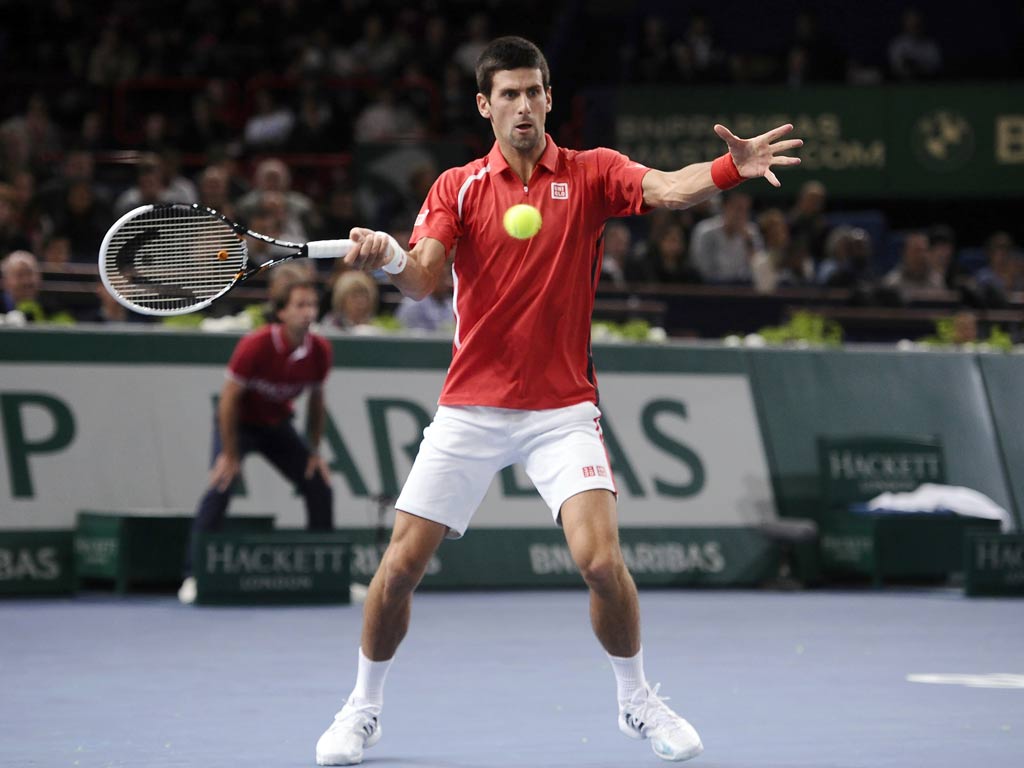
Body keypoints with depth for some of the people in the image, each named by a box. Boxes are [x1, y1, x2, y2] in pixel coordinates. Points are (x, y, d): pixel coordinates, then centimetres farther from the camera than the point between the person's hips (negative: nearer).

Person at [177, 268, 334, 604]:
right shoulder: (255, 346, -31)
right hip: (239, 424, -5)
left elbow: (316, 401, 1)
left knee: (320, 488, 0)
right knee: (220, 488, -24)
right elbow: (229, 399, -22)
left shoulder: (319, 350, -16)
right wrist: (230, 454, -19)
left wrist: (314, 452, 1)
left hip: (278, 425, 5)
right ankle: (194, 575, -25)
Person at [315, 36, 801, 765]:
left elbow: (665, 188, -21)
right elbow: (423, 278, -10)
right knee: (402, 561, -1)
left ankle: (637, 699, 7)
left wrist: (731, 168, -42)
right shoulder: (457, 187, 2)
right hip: (470, 408, 1)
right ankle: (364, 707, 20)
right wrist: (387, 257, -35)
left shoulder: (590, 173, -1)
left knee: (600, 556, -17)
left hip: (561, 410, -1)